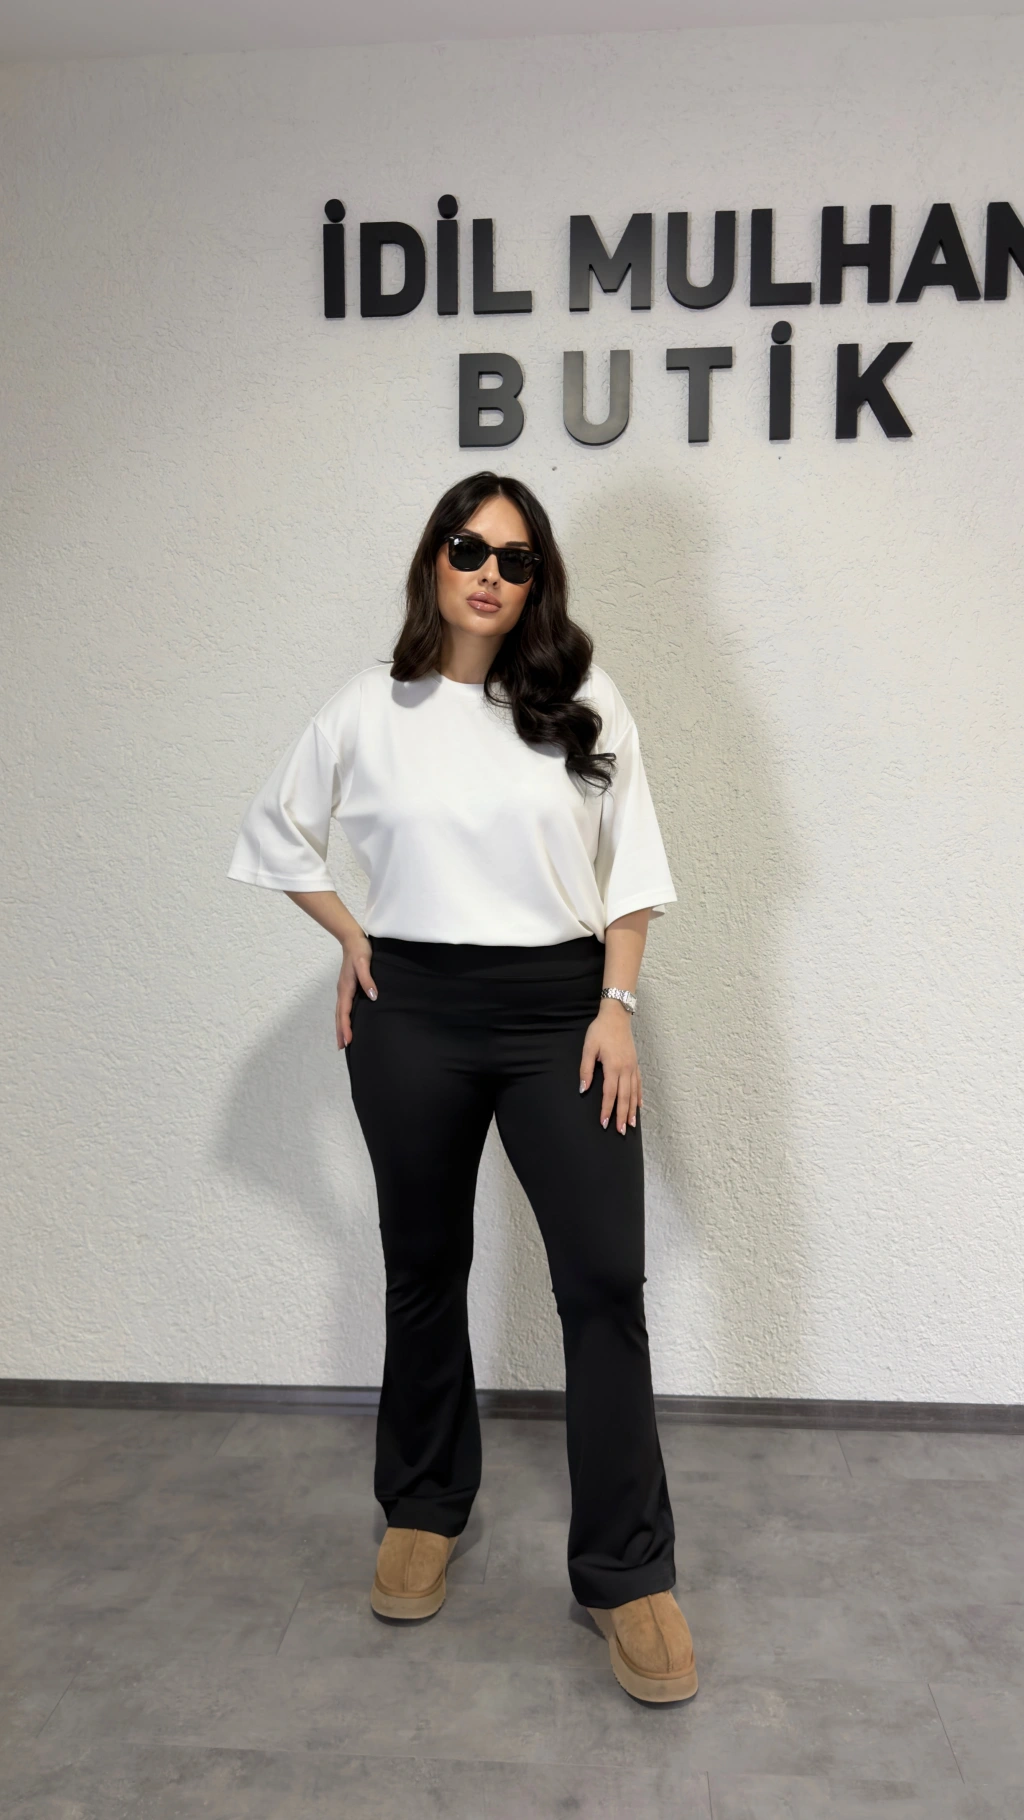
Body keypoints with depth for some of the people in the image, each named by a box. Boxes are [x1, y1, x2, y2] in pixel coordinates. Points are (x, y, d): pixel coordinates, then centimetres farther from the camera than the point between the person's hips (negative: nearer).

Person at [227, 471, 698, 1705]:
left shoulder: (584, 703, 1)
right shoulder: (369, 710, 2)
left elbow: (630, 870, 3)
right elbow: (273, 834, 15)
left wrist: (616, 1007, -5)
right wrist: (349, 937, 5)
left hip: (560, 1010, 0)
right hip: (414, 1014, 1)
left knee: (605, 1282, -4)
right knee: (424, 1271, 15)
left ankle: (625, 1572, 12)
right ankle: (424, 1510, 36)